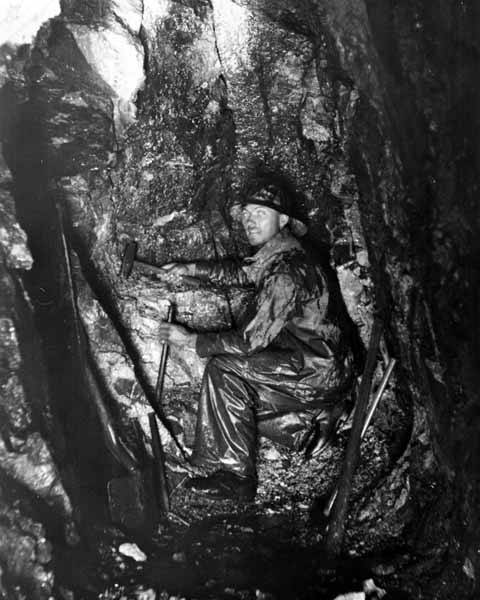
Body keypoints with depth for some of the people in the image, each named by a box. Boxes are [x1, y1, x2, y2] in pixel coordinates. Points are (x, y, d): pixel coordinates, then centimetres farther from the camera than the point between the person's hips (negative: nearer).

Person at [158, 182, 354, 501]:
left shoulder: (287, 273, -25)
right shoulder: (275, 256, 5)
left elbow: (252, 340, -25)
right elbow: (240, 272, 23)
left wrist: (191, 340, -17)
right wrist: (191, 268, 12)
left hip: (319, 372, -10)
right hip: (317, 362, 10)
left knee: (223, 369, -18)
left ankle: (236, 476, -10)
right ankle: (306, 423, 22)